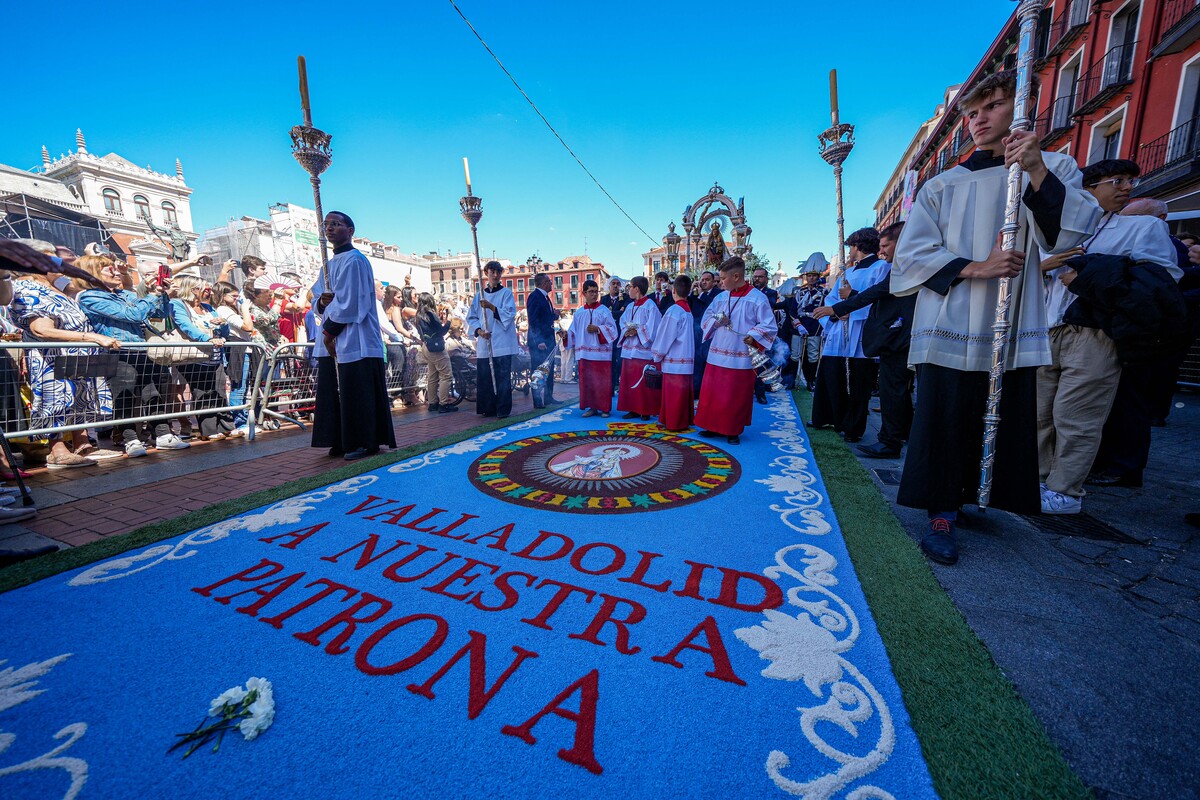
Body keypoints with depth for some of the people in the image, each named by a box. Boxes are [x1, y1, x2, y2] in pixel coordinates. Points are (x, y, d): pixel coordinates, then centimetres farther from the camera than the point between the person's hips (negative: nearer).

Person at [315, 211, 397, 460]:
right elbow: (317, 296, 20)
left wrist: (329, 331, -8)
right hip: (333, 343, 9)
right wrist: (322, 301, -4)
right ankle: (342, 442, 18)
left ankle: (366, 442, 5)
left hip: (355, 341, -9)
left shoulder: (353, 260, -7)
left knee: (358, 394, -5)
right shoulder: (329, 263, 20)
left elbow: (349, 302, -13)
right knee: (334, 393, 9)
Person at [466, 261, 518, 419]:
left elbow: (509, 314, -8)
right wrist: (479, 330, -4)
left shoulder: (506, 293, 5)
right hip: (484, 344, 4)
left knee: (502, 378, -4)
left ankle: (503, 410, 3)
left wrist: (491, 307, -19)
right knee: (484, 378, 5)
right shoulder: (480, 295, 15)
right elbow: (471, 318, 14)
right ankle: (488, 408, 17)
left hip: (502, 344, -4)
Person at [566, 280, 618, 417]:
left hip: (601, 353, -3)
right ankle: (591, 407, 15)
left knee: (602, 381, -1)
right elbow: (573, 331, 10)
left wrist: (598, 329, -15)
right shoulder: (579, 312, 11)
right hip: (584, 353, 3)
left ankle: (604, 408, 9)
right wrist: (566, 334, -9)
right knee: (586, 381, 5)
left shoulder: (604, 310, 2)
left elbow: (612, 328, -3)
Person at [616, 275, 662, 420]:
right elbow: (622, 322, 13)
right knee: (629, 381, 8)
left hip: (643, 350, -7)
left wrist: (637, 331, -14)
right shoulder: (630, 306, 15)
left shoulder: (650, 306, -6)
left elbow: (652, 327, -13)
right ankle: (633, 409, 17)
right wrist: (626, 331, -6)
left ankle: (646, 411, 6)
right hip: (629, 349, 7)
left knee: (643, 383, -3)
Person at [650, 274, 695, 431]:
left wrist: (657, 357, -1)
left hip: (674, 360, -8)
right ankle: (683, 421, 21)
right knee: (682, 393, 13)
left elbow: (666, 337, -13)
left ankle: (674, 423, 6)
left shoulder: (674, 310, -14)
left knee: (673, 394, -1)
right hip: (686, 359, 8)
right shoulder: (688, 310, 11)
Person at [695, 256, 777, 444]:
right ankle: (714, 427, 24)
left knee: (736, 398, 4)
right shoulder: (721, 297, 10)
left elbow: (769, 326, -6)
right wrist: (716, 321, -8)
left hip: (741, 359, -5)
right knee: (712, 394, 8)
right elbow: (705, 320, 12)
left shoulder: (757, 298, -5)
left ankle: (733, 431, 19)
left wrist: (753, 336, -22)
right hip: (717, 356, 5)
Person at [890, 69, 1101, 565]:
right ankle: (941, 517, 6)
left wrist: (1036, 170, -16)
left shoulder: (1053, 168, 12)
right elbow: (911, 254, 1)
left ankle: (968, 497, 24)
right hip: (950, 329, -1)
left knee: (1005, 426, 7)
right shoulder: (942, 185, 9)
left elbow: (1074, 233, -5)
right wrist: (974, 268, -12)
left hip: (1013, 330, 2)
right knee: (945, 425, -3)